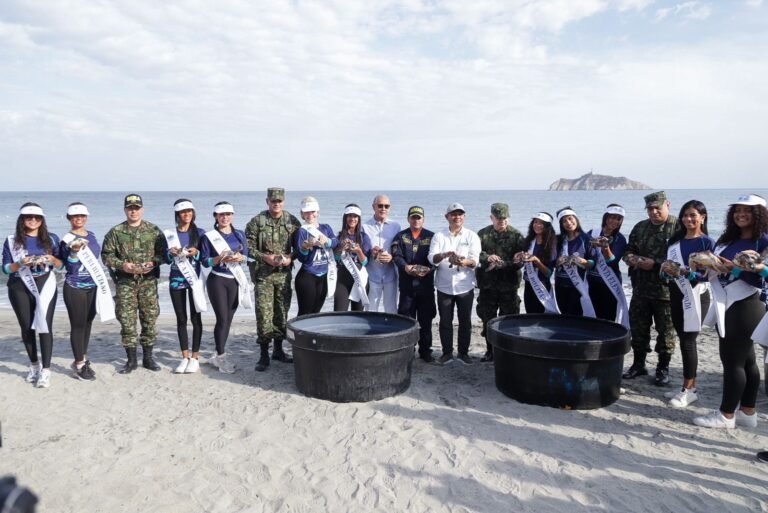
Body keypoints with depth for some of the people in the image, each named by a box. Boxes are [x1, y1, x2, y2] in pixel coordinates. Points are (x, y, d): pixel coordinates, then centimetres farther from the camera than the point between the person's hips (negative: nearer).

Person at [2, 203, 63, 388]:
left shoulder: (51, 238, 5)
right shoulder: (12, 240, 3)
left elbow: (61, 264, 8)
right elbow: (6, 268, 1)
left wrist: (52, 259, -13)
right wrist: (21, 263, -18)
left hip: (45, 286, -1)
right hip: (20, 288, 1)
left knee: (44, 326, -8)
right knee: (26, 327, 9)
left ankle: (45, 370, -6)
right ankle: (34, 365, 26)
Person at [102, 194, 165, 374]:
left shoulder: (154, 230, 6)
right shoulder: (115, 232, 4)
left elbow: (162, 253, 7)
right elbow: (106, 255, 4)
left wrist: (153, 263, -12)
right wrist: (122, 265, -11)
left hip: (148, 281, 1)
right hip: (125, 282, 0)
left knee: (149, 319, 4)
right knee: (127, 320, 1)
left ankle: (148, 357, 17)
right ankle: (131, 360, 12)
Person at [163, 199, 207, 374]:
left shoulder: (200, 233, 1)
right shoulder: (170, 234, 5)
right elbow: (166, 259, 5)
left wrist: (196, 253, -18)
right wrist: (171, 253, -15)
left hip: (194, 279, -2)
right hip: (176, 280, 2)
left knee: (196, 318, 0)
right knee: (181, 319, 7)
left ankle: (195, 357, 7)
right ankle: (185, 357, 15)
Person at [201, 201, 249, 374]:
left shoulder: (240, 234, 9)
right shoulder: (209, 236, -3)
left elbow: (246, 255, 9)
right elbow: (204, 260, -6)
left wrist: (240, 257, -13)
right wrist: (220, 259, -22)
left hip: (235, 280, 4)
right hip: (217, 280, -4)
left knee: (228, 319, 8)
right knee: (222, 319, -7)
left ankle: (220, 354, 20)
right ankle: (220, 356, 4)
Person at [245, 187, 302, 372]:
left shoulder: (293, 222, 5)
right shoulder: (256, 222, -3)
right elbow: (248, 247, -3)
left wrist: (291, 257, -9)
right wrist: (265, 257, -17)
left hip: (284, 273, 3)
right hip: (263, 274, -3)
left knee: (282, 312, 11)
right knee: (264, 314, -5)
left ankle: (278, 350, 25)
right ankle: (264, 355, 4)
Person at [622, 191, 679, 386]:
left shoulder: (678, 227, -7)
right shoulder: (640, 227, 12)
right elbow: (628, 250, 18)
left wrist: (655, 264, -21)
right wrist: (631, 258, -4)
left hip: (666, 289, -5)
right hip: (640, 288, 5)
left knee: (666, 331, 6)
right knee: (638, 328, 12)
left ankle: (663, 368, 20)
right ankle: (638, 364, 27)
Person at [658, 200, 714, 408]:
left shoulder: (707, 242, -5)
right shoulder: (675, 240, 13)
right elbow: (667, 266, 13)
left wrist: (684, 271, -25)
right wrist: (666, 270, -10)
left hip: (696, 296, -6)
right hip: (676, 295, 6)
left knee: (688, 342, -5)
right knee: (683, 341, 9)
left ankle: (687, 391, 4)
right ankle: (689, 387, 19)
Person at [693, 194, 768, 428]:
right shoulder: (727, 239, 13)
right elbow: (712, 269, 12)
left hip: (746, 307, -7)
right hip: (725, 306, 8)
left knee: (733, 360, -2)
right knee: (745, 360, 14)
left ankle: (726, 415, 8)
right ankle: (748, 413, 23)